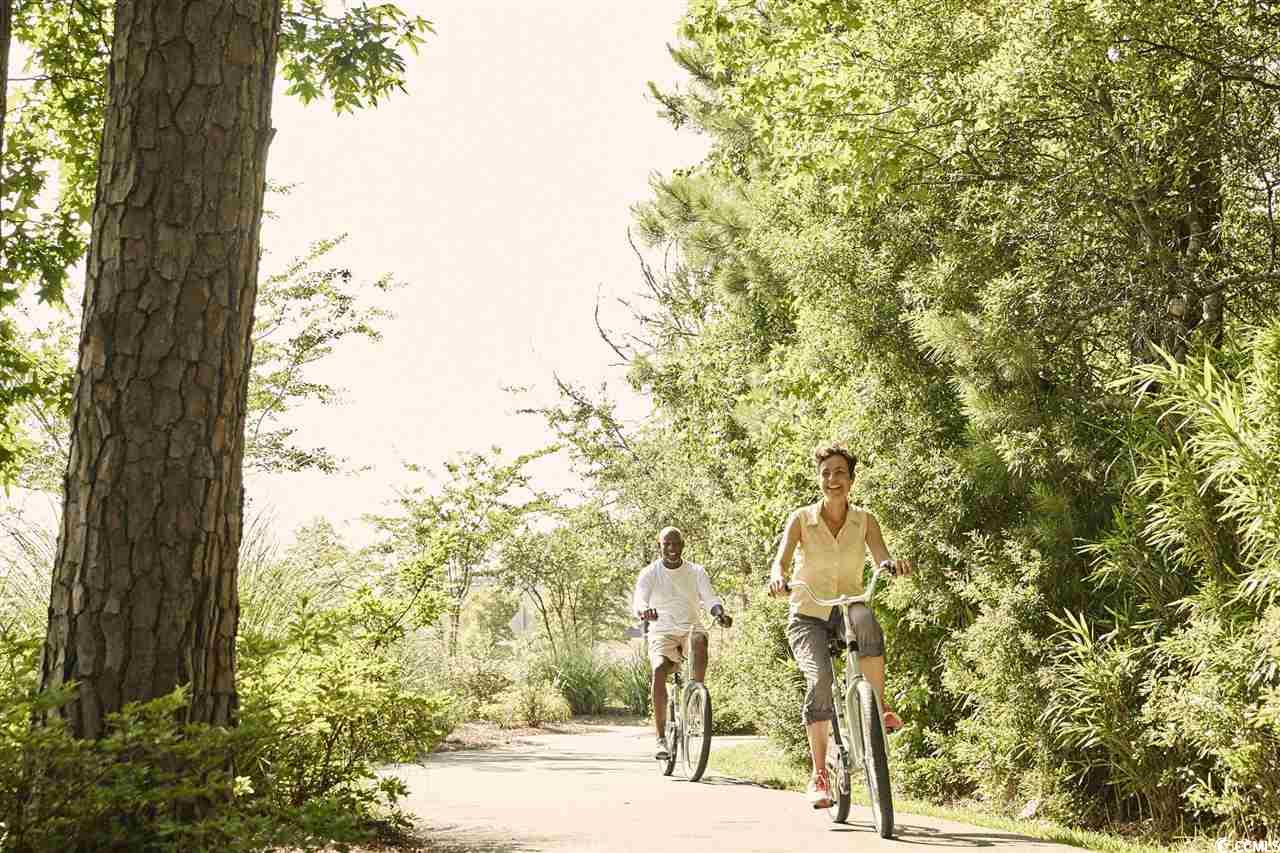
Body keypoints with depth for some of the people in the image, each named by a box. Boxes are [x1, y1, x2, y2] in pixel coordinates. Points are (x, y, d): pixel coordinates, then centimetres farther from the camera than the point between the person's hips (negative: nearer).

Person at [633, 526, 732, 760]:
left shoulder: (696, 572, 5)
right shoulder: (649, 573, 1)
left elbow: (710, 599, -6)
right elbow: (638, 601, -15)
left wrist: (720, 613, -30)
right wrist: (644, 611, -40)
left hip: (690, 629, 1)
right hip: (662, 633, -1)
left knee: (700, 639, -36)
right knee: (659, 670, -28)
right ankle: (661, 739, -25)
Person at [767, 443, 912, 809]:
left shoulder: (865, 521, 1)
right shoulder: (801, 518, -3)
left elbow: (882, 561, -14)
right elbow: (781, 560, -16)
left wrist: (895, 564, -39)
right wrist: (777, 576, -41)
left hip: (847, 606, 1)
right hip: (808, 615, -1)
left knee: (866, 621, -38)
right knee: (820, 679, -26)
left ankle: (880, 706, -23)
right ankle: (819, 775, -17)